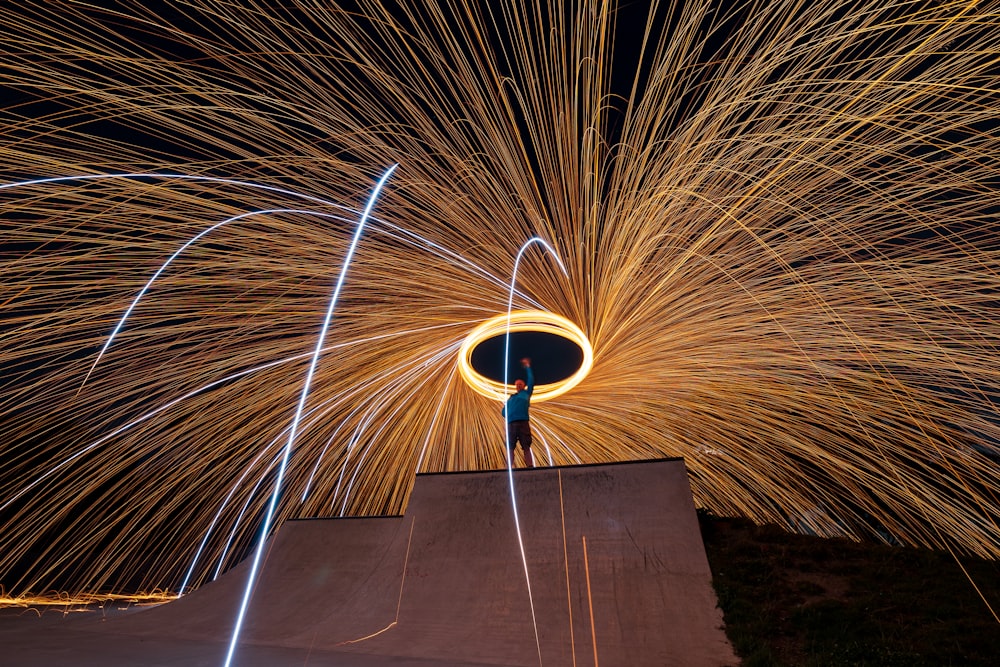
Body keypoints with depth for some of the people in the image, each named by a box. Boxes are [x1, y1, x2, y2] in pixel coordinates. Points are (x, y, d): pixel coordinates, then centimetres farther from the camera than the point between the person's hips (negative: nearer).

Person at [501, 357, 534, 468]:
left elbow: (531, 381, 13)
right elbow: (503, 411, 25)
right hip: (511, 423, 3)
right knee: (510, 448, -4)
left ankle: (530, 467, -14)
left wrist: (527, 367, 16)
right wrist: (509, 415, 4)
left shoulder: (526, 393, 21)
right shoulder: (510, 398, 28)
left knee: (526, 447, -8)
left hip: (523, 422, -3)